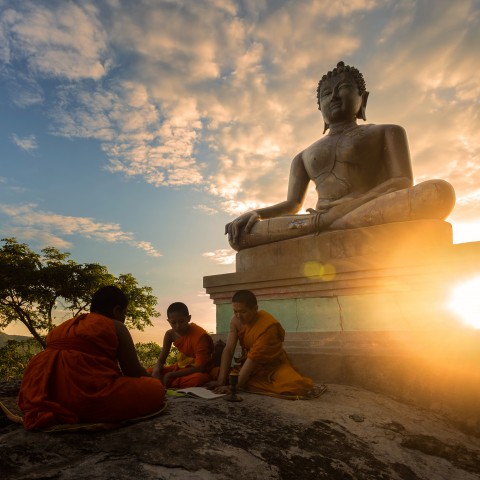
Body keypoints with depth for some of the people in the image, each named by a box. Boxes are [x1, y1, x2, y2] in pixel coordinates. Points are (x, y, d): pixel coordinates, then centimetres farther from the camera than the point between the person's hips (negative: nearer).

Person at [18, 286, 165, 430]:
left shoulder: (67, 325, 24)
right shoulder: (116, 327, 4)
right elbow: (133, 372, 6)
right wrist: (153, 385, 26)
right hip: (88, 396, -8)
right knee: (156, 390, 1)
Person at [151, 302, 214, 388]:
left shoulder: (200, 335, -23)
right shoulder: (170, 334, -5)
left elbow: (200, 367, -26)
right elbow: (161, 360, 1)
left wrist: (171, 375, -28)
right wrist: (156, 370, -25)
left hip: (197, 372, -5)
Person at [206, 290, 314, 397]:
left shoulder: (268, 326, -29)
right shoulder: (236, 320, -11)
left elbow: (253, 358, -31)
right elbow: (228, 349, -15)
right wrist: (221, 381, -24)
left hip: (274, 366, -7)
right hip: (252, 367, 7)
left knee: (296, 386, -33)